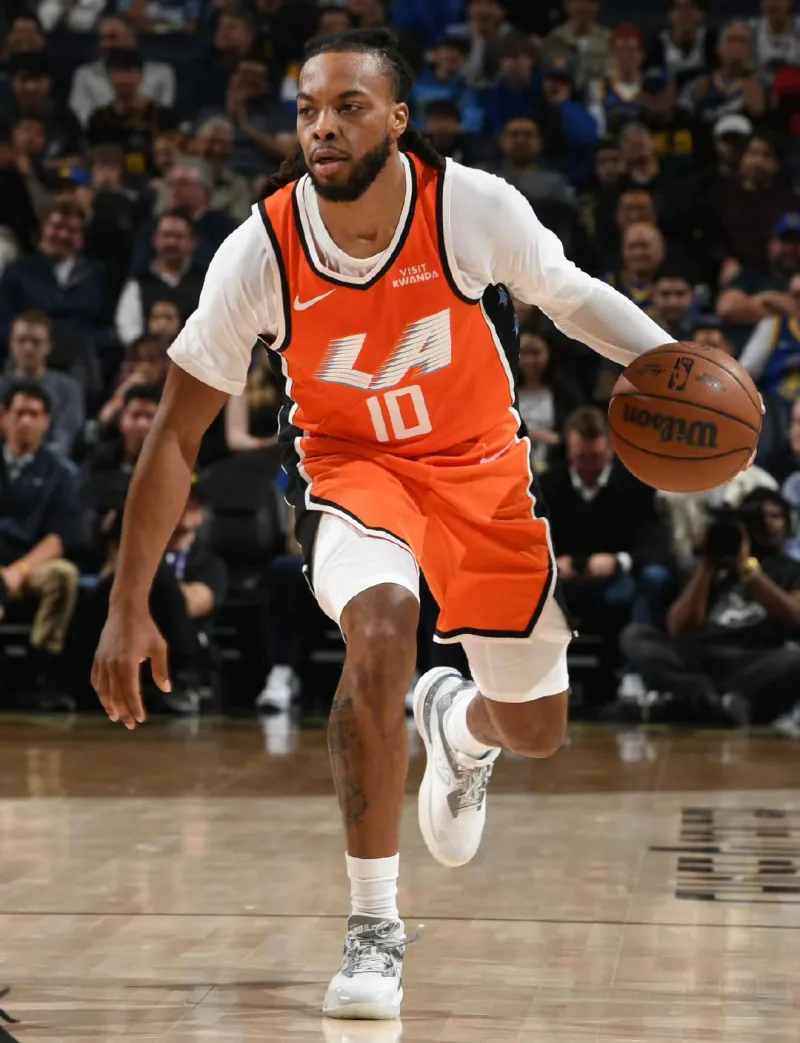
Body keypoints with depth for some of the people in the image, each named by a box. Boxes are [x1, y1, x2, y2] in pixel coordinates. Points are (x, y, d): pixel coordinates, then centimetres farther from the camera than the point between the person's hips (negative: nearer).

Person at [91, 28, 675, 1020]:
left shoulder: (477, 207, -23)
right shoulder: (260, 251, -23)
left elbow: (570, 295, -2)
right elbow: (176, 435, -14)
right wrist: (129, 610, -15)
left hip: (481, 464, 2)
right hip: (349, 462, -2)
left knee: (535, 729, 6)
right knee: (380, 626, -33)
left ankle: (458, 724, 47)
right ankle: (373, 926, -22)